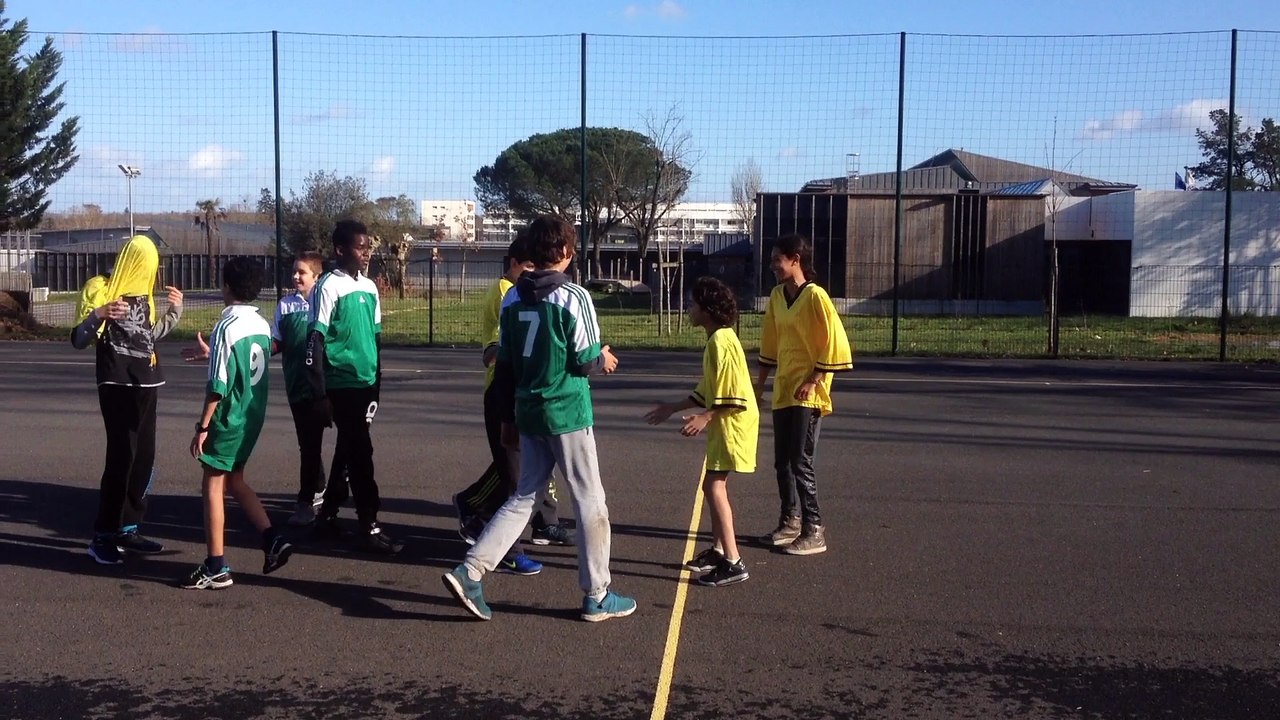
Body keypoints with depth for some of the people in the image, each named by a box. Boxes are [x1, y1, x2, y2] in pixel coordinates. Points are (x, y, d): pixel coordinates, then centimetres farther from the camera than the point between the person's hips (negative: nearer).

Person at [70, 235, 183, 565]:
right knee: (122, 457, -11)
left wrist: (175, 309, 16)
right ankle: (102, 536, -3)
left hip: (145, 385, 7)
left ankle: (127, 529, 15)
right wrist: (98, 314, -32)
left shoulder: (143, 295, 15)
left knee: (144, 458, 6)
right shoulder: (101, 290, -7)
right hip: (117, 386, -7)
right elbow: (78, 340, -14)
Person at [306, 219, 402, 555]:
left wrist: (377, 386, 18)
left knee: (348, 452, 14)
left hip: (366, 383, 7)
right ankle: (369, 527, 0)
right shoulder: (329, 286, -10)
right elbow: (315, 342, -12)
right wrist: (319, 395, -15)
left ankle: (327, 514, 27)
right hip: (342, 385, -7)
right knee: (360, 455, -6)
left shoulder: (370, 287, 11)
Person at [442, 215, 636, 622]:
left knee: (523, 497, 15)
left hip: (528, 413, 6)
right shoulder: (574, 297, -12)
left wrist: (507, 418, 16)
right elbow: (586, 361, -12)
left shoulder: (512, 298, 6)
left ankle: (470, 571, 3)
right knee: (590, 501, 6)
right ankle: (597, 596, 14)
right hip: (567, 413, -6)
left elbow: (504, 364, 9)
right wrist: (603, 359, 11)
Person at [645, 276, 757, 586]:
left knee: (714, 486, -12)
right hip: (723, 424, 11)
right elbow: (706, 391, 20)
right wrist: (672, 408, 22)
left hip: (733, 423, -11)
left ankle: (733, 563, -12)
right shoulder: (715, 340, 14)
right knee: (715, 485, 15)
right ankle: (718, 551, 25)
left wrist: (704, 417, -26)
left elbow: (734, 394, -23)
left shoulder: (721, 341, -18)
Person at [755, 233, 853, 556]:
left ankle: (814, 531, 1)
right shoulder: (777, 296, 9)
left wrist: (812, 381, -17)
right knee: (782, 461, 12)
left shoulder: (815, 295, -13)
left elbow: (835, 341, -14)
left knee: (800, 462, -7)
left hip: (806, 394, -8)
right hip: (782, 392, 8)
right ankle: (790, 522, 25)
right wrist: (760, 384, 16)